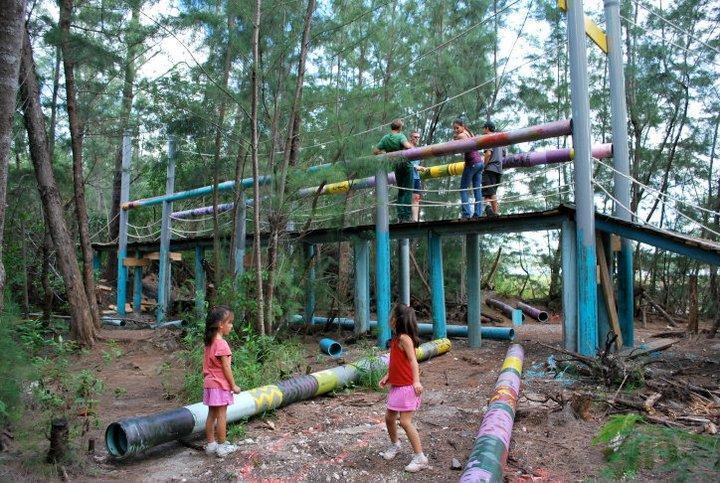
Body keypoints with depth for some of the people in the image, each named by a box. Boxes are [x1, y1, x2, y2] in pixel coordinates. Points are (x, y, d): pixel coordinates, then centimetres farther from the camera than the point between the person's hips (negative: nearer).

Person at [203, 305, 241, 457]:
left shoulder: (209, 342, 6)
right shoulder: (222, 344, -20)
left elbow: (206, 365, 12)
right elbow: (226, 368, -18)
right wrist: (233, 385, -10)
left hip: (210, 383, 8)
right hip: (221, 385, -8)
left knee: (211, 415, 14)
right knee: (221, 416, 2)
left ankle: (210, 444, 23)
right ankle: (222, 447, 11)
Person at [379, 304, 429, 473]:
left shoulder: (404, 338, -18)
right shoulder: (396, 338, 11)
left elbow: (413, 360, -25)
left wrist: (416, 381, -35)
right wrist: (387, 376, 12)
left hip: (407, 387, -9)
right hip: (396, 386, 9)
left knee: (405, 421, -8)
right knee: (389, 417, 16)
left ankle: (420, 457, 2)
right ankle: (394, 445, 39)